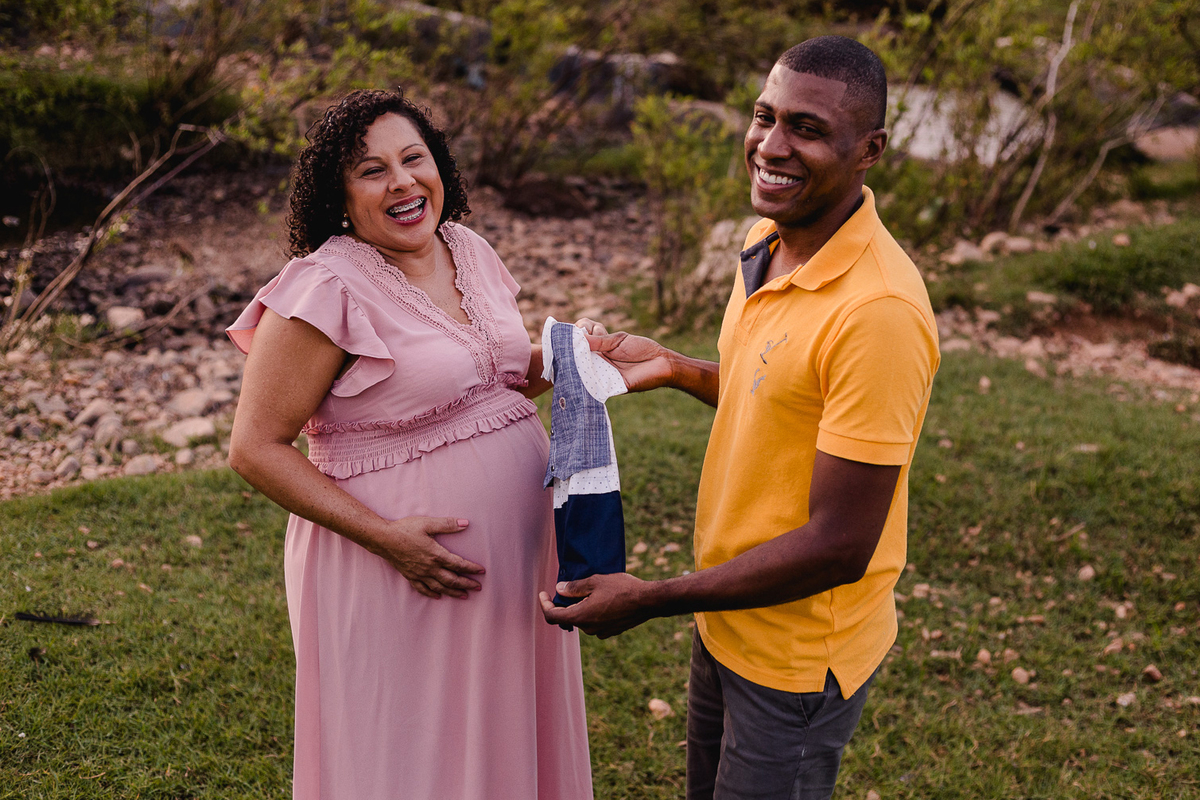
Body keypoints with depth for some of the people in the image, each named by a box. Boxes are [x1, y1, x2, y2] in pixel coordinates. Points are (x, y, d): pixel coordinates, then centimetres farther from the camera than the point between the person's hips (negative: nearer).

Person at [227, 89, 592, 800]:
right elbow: (255, 448, -16)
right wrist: (385, 537, -22)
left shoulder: (470, 250, 6)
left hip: (517, 551, 7)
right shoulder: (327, 288, -17)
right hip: (401, 568, -7)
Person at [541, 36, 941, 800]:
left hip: (799, 656, -8)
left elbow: (838, 546, -27)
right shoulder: (767, 244, -1)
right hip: (729, 621, 8)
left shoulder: (879, 311, -29)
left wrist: (649, 600, -22)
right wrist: (674, 368, 4)